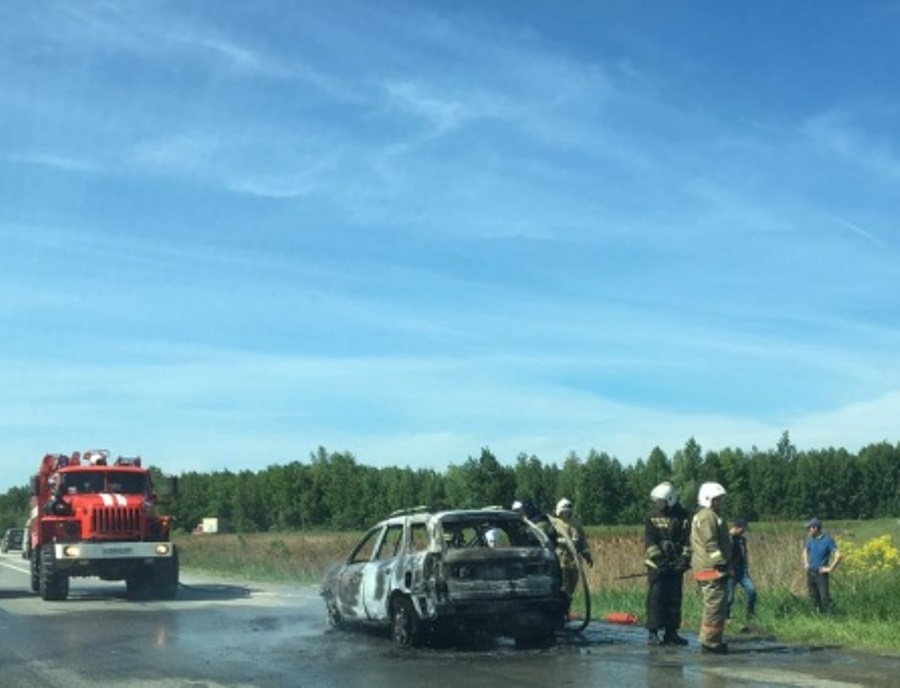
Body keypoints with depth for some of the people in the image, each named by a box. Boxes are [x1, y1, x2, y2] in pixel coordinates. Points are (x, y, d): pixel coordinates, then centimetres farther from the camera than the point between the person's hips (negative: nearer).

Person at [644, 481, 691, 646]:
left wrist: (685, 558, -12)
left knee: (674, 599, 5)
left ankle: (671, 633, 12)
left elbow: (689, 540, 0)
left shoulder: (683, 517, 3)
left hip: (676, 565, 2)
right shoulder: (652, 517, 2)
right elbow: (649, 541, -6)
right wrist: (659, 559, -16)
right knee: (656, 599, -5)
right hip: (657, 565, -2)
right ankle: (653, 634, -2)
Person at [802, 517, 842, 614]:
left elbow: (838, 555, -15)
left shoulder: (828, 540, -11)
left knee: (825, 597, -10)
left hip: (821, 573, -6)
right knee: (813, 597, 10)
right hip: (810, 573, 6)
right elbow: (805, 551, 27)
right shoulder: (810, 539, 7)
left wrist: (830, 569, -15)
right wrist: (805, 564, 14)